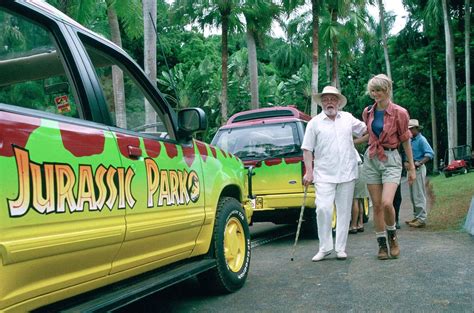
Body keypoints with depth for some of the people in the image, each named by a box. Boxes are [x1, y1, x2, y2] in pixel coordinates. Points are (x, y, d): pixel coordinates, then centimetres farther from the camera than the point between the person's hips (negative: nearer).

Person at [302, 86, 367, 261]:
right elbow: (307, 149, 1)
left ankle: (340, 248, 15)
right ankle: (325, 247, 3)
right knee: (323, 209, -12)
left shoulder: (348, 118, 10)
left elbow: (366, 130, 19)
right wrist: (309, 171, -6)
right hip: (324, 175, -2)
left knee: (344, 212, 6)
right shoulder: (314, 123, 3)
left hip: (347, 174, 3)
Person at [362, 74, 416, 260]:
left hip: (390, 159, -4)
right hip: (371, 159, 4)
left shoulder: (399, 113, -6)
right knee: (377, 205, 4)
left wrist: (411, 167, 2)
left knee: (387, 203, -19)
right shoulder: (367, 112, 7)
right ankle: (382, 244, 16)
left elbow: (405, 140, 0)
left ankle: (392, 237, 9)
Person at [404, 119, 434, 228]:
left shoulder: (421, 140, -10)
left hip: (418, 169, -9)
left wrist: (419, 163, -28)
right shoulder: (411, 140, 15)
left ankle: (421, 219, -5)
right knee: (413, 195, 13)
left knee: (419, 195, -8)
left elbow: (430, 154, -18)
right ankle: (417, 217, 22)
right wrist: (406, 162, -1)